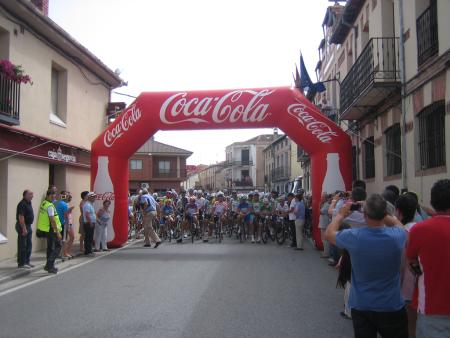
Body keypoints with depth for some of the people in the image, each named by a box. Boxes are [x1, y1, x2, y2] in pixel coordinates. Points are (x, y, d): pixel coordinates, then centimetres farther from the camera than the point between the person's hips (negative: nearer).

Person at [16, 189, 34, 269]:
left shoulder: (29, 203, 12)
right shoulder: (22, 204, -18)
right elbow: (21, 217, -23)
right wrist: (24, 228, -24)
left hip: (28, 226, 10)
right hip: (22, 226, -10)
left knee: (29, 245, 14)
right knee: (22, 246, -4)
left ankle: (27, 262, 22)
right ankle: (21, 263, 2)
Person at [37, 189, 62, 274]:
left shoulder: (43, 203, 7)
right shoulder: (50, 206, -21)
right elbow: (52, 220, -24)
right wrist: (58, 232, -23)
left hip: (46, 229, 10)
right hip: (51, 229, -10)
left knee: (50, 247, 18)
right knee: (57, 247, -3)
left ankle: (49, 266, 26)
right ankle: (49, 265, -9)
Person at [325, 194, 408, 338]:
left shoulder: (354, 237, -21)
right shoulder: (397, 236, -18)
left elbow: (329, 234, 1)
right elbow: (398, 224, 9)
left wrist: (341, 214, 13)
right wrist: (379, 212, 5)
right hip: (392, 307, 1)